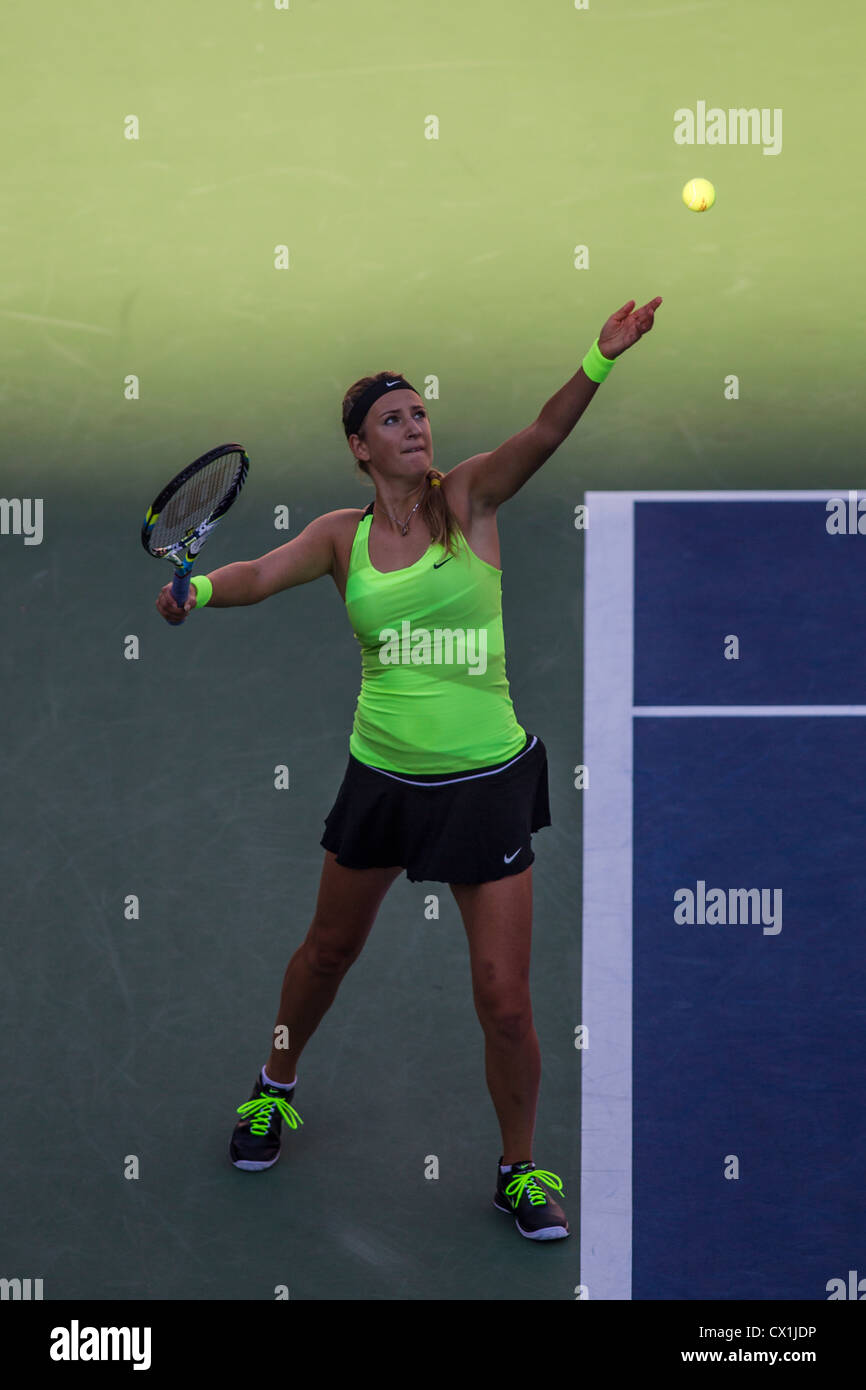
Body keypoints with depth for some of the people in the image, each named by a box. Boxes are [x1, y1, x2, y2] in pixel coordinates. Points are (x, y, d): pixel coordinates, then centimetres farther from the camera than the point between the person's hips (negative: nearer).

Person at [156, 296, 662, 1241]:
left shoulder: (467, 502, -5)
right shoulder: (344, 535, 2)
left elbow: (542, 436, -21)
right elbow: (265, 573, -11)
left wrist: (600, 360, -38)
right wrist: (199, 589, -33)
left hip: (485, 782, -2)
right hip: (381, 777, 2)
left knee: (505, 1001, -4)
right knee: (328, 950, 21)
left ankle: (520, 1170, 18)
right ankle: (276, 1088, 49)